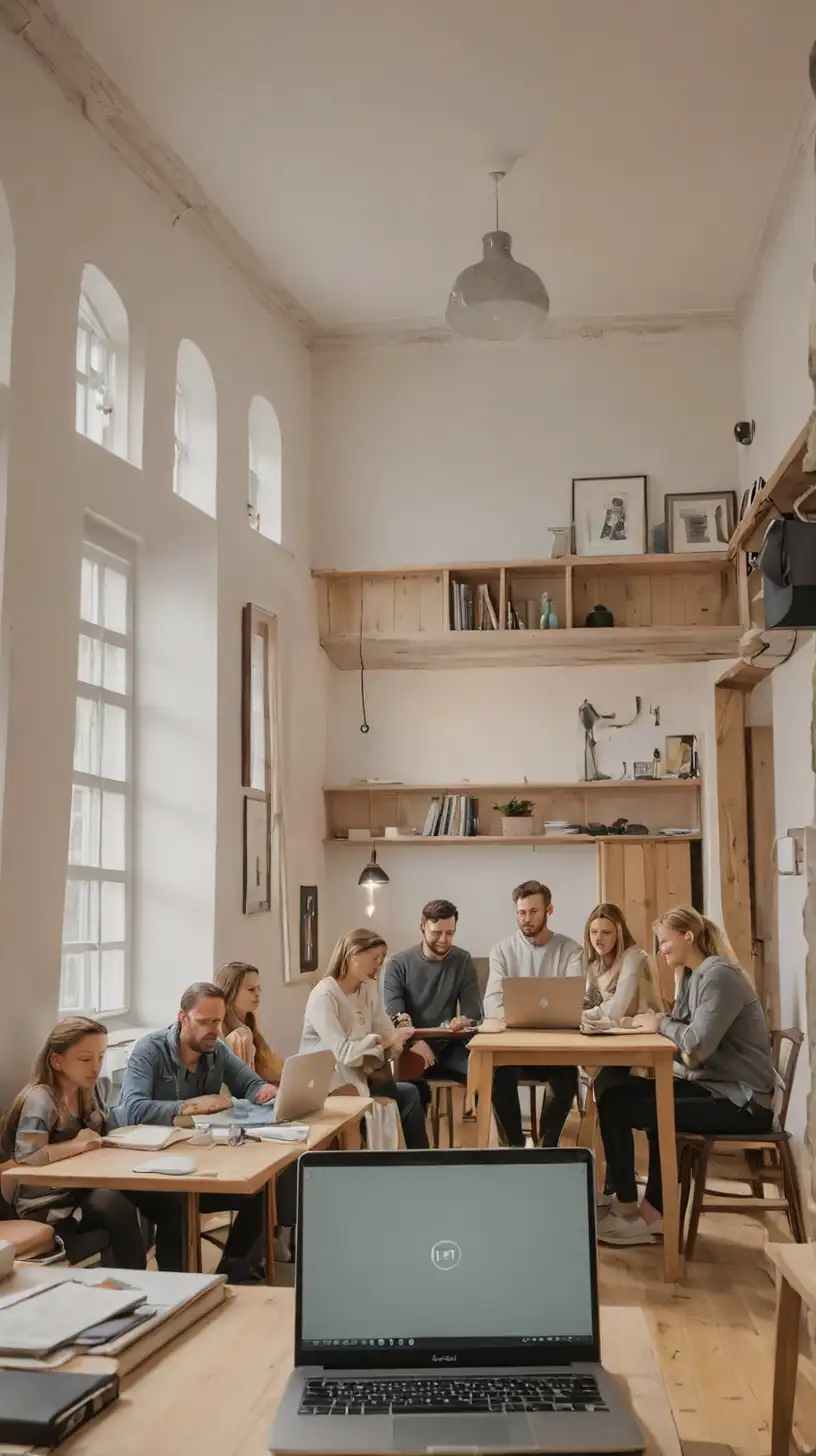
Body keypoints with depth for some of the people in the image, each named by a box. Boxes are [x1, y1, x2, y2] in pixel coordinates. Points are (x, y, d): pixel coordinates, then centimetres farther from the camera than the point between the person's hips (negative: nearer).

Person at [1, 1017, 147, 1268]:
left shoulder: (89, 1088, 5)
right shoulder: (40, 1100, -21)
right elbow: (26, 1156, -32)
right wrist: (77, 1145, -21)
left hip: (78, 1189, 7)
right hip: (45, 1205, -7)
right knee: (114, 1204, -32)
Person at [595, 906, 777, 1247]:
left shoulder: (719, 976, -16)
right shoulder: (692, 976, 16)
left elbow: (697, 1045, -26)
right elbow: (683, 1031, 12)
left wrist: (661, 1024, -9)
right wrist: (653, 1021, -6)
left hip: (740, 1101, -10)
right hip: (712, 1085, 10)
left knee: (617, 1108, -12)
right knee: (617, 1096, 3)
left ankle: (629, 1211, 7)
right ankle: (654, 1212, 8)